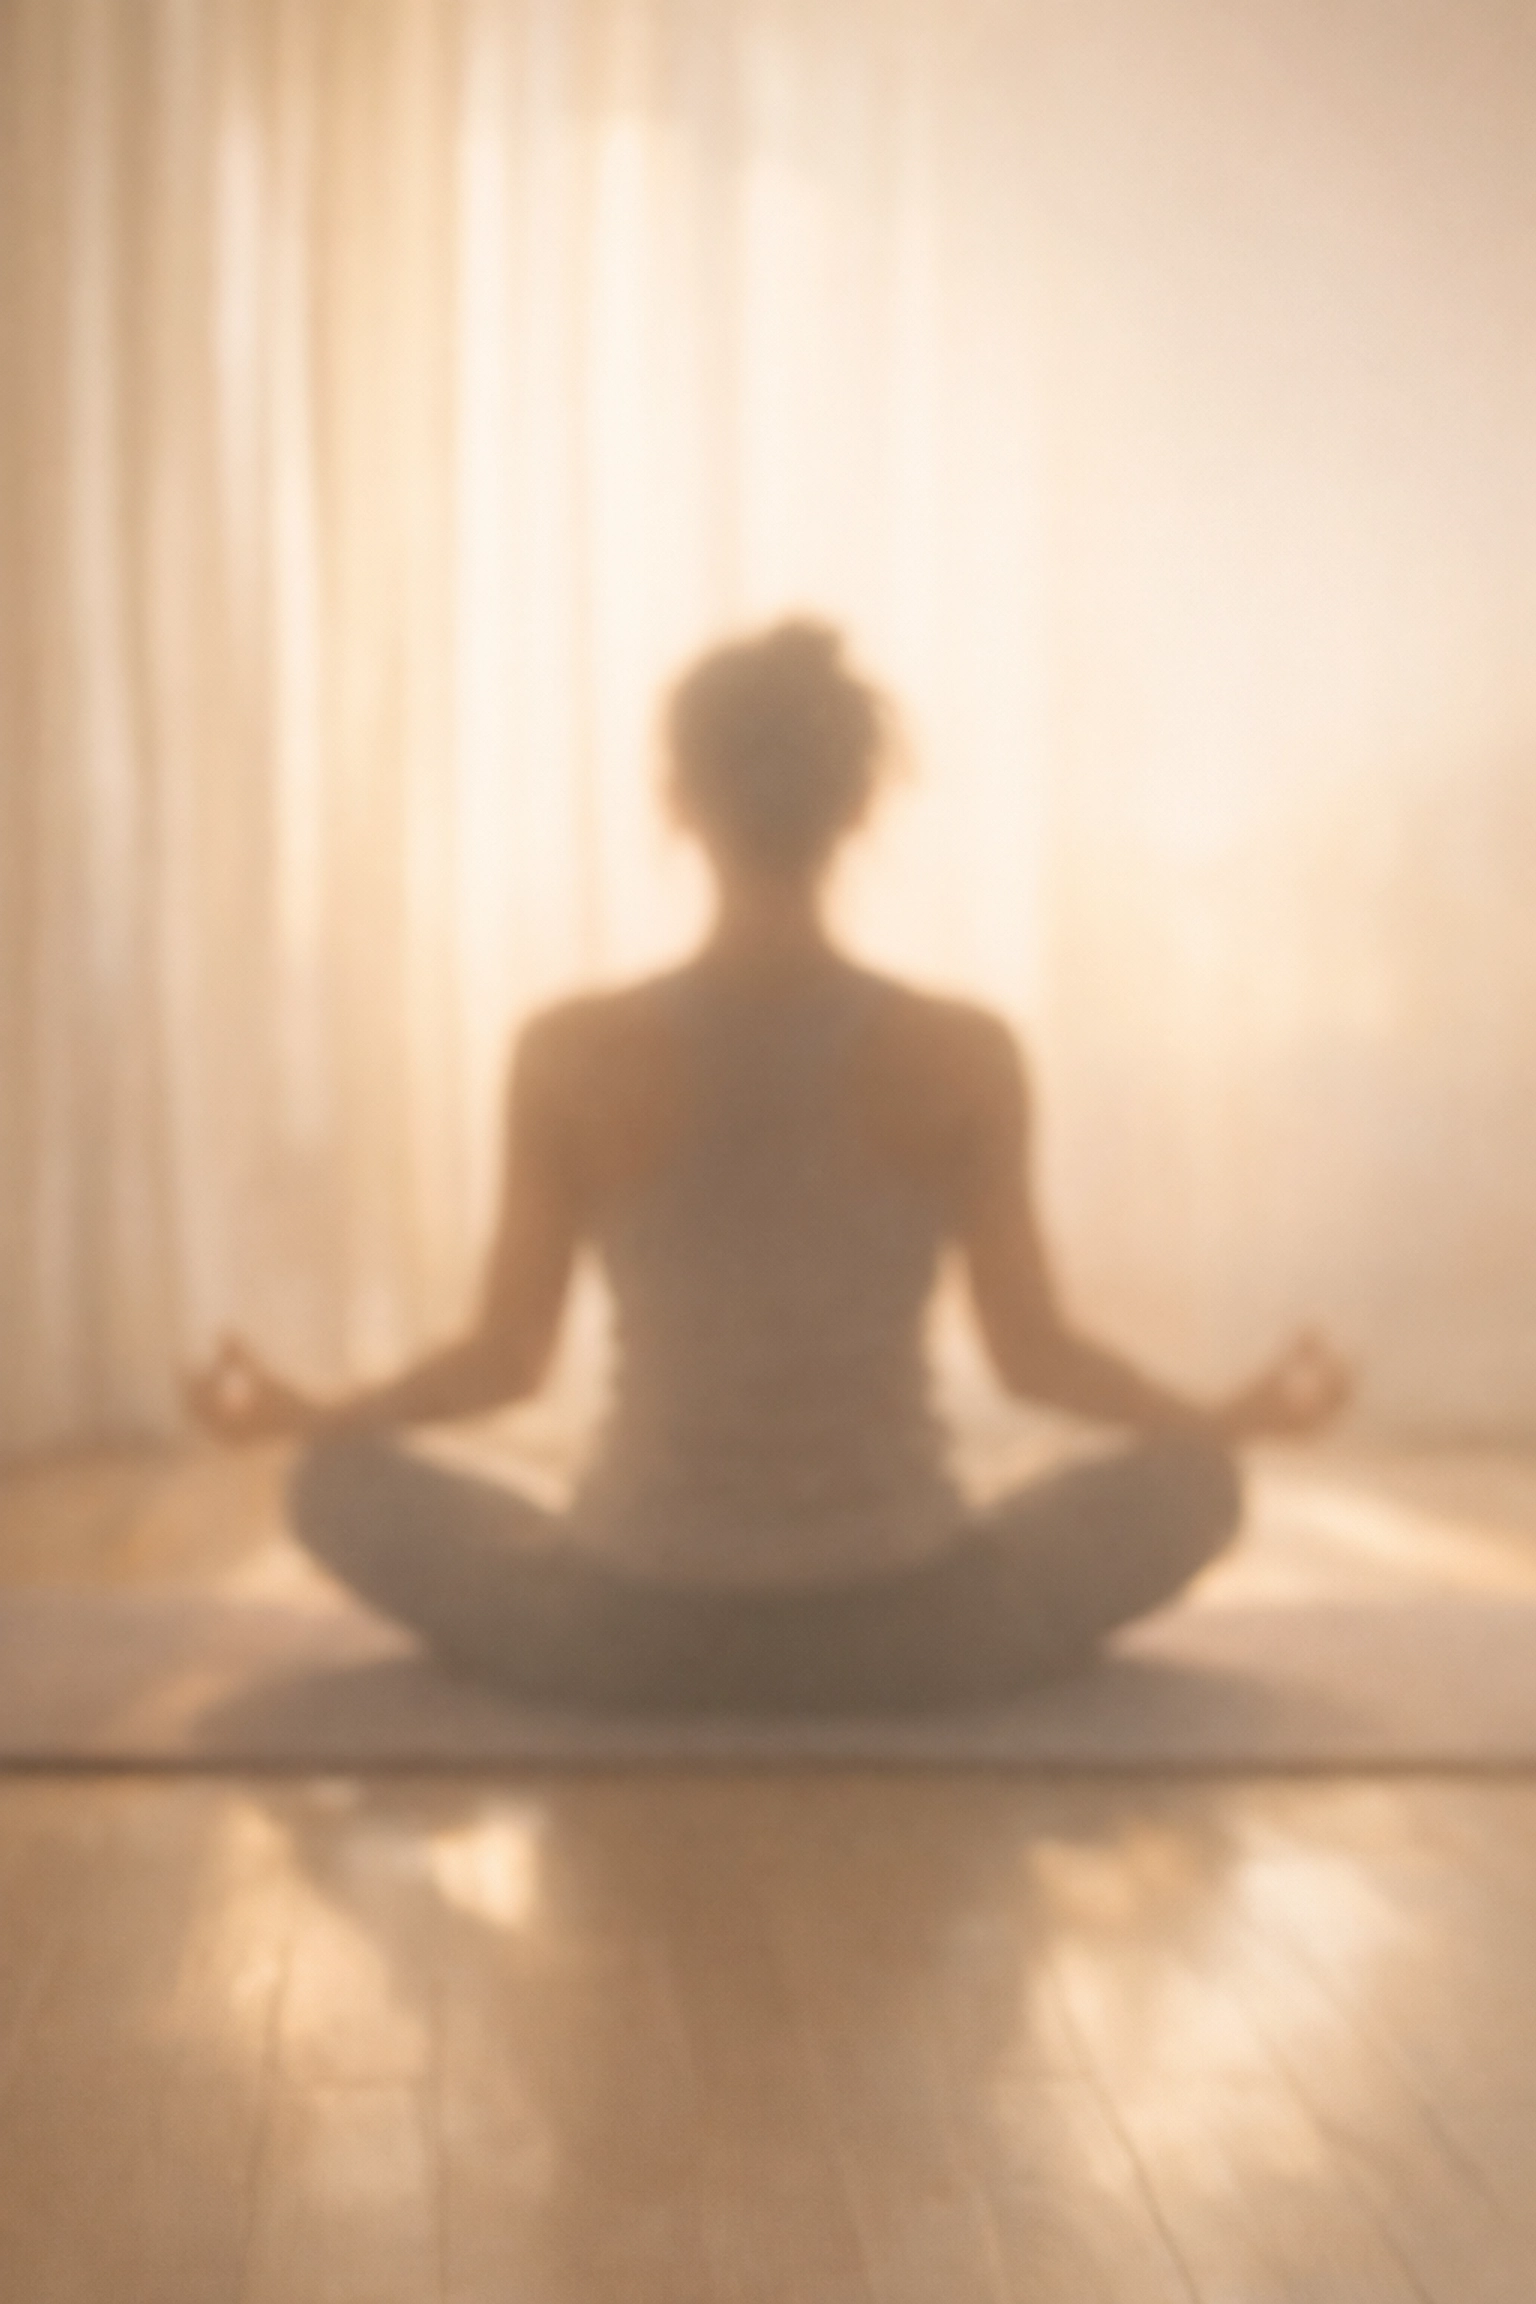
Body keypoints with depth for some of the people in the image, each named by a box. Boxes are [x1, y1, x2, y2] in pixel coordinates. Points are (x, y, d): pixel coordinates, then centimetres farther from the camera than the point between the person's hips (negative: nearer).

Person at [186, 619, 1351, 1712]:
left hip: (624, 1638, 0)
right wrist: (1240, 1416, 17)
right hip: (906, 1636, 0)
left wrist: (301, 1413, 17)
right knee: (1190, 1484, 25)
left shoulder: (572, 1056, -11)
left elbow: (508, 1357, -1)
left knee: (344, 1488, 25)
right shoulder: (964, 1055, -11)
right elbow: (1035, 1354, -1)